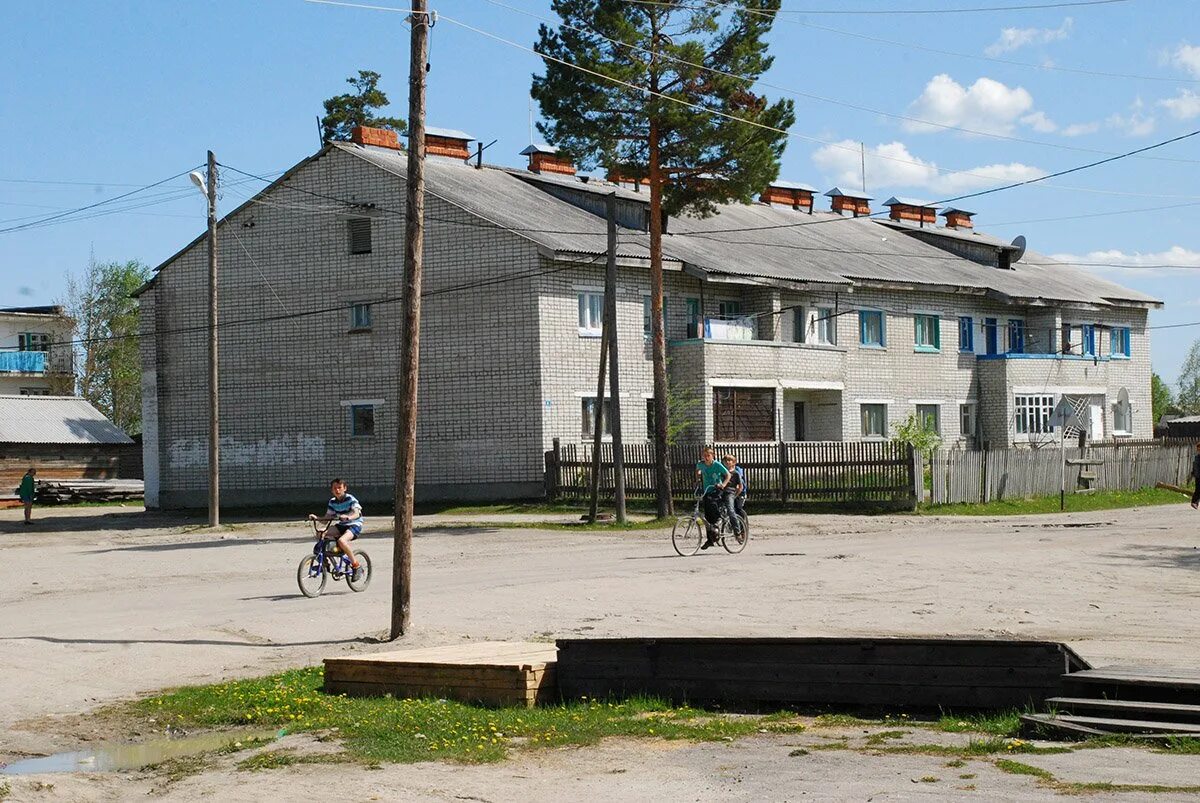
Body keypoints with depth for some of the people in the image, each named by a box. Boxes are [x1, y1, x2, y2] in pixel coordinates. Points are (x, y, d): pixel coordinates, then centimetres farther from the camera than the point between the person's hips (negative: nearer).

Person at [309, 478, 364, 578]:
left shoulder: (350, 499, -13)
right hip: (341, 526, 7)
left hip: (354, 525, -7)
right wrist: (316, 518, -17)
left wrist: (347, 517, -50)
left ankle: (356, 566, -19)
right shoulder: (332, 502, 4)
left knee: (342, 541, -35)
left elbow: (356, 513, -29)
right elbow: (327, 518, 2)